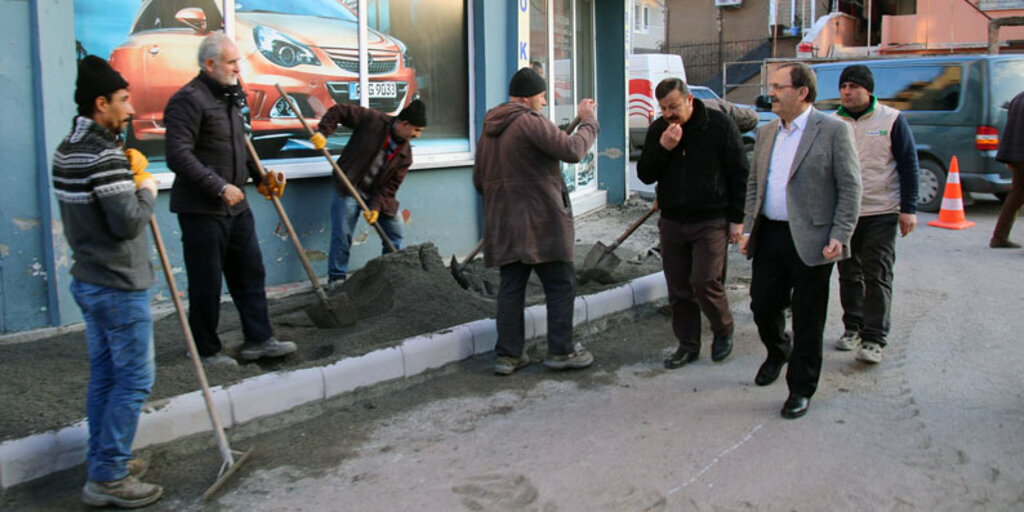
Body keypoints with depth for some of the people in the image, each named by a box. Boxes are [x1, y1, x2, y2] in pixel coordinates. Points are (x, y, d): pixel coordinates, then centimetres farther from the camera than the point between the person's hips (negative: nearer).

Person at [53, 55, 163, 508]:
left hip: (88, 280, 10)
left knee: (104, 375, 17)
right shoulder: (105, 155, -21)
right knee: (134, 380, -2)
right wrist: (147, 187, -8)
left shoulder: (67, 150, 11)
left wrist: (128, 174, 6)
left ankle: (103, 462, 27)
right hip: (119, 288, -10)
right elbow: (129, 223, -25)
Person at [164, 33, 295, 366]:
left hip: (236, 206, 9)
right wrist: (220, 187, -22)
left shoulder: (230, 98, 16)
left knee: (250, 274, 10)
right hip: (202, 210, -9)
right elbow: (179, 156, -21)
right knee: (206, 284, 2)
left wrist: (260, 176, 14)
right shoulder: (188, 100, -14)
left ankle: (258, 340, 18)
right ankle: (207, 351, 14)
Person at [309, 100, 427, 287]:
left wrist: (377, 207, -18)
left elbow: (391, 185, -6)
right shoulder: (373, 120, -16)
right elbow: (339, 111, -12)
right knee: (342, 235, -7)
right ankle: (336, 278, 8)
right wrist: (322, 131, -25)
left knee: (396, 230, 5)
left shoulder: (405, 154, -5)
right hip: (349, 189, -5)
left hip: (376, 194, 5)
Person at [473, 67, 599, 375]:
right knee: (561, 285, 3)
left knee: (510, 287, 9)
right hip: (540, 221, -8)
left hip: (503, 224, 8)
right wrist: (588, 122, -3)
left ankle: (507, 355, 11)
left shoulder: (488, 130, 16)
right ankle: (561, 351, 7)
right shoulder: (530, 122, -12)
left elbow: (479, 180, 22)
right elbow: (572, 150, -18)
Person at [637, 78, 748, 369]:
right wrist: (662, 148, -14)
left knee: (705, 282, -11)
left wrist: (736, 218, -4)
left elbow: (739, 174, -1)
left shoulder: (719, 125, -5)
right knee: (678, 287, 6)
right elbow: (645, 175, 4)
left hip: (711, 221, -4)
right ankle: (688, 345, 19)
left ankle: (723, 330, 16)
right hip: (672, 221, 4)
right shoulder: (658, 130, 6)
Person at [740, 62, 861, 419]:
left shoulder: (834, 131, -6)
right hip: (769, 236, 6)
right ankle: (777, 353, 43)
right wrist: (748, 229, 7)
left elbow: (850, 188, -7)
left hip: (810, 240, -5)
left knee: (807, 320, 4)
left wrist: (839, 237, -15)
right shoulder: (766, 133, 13)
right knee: (762, 305, 12)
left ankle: (801, 389, 17)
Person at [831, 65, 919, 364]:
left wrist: (908, 209, -6)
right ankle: (852, 328, 24)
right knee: (849, 275, 11)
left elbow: (908, 166, -1)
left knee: (877, 276, -4)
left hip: (881, 213, -3)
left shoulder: (891, 120, -2)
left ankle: (874, 339, -2)